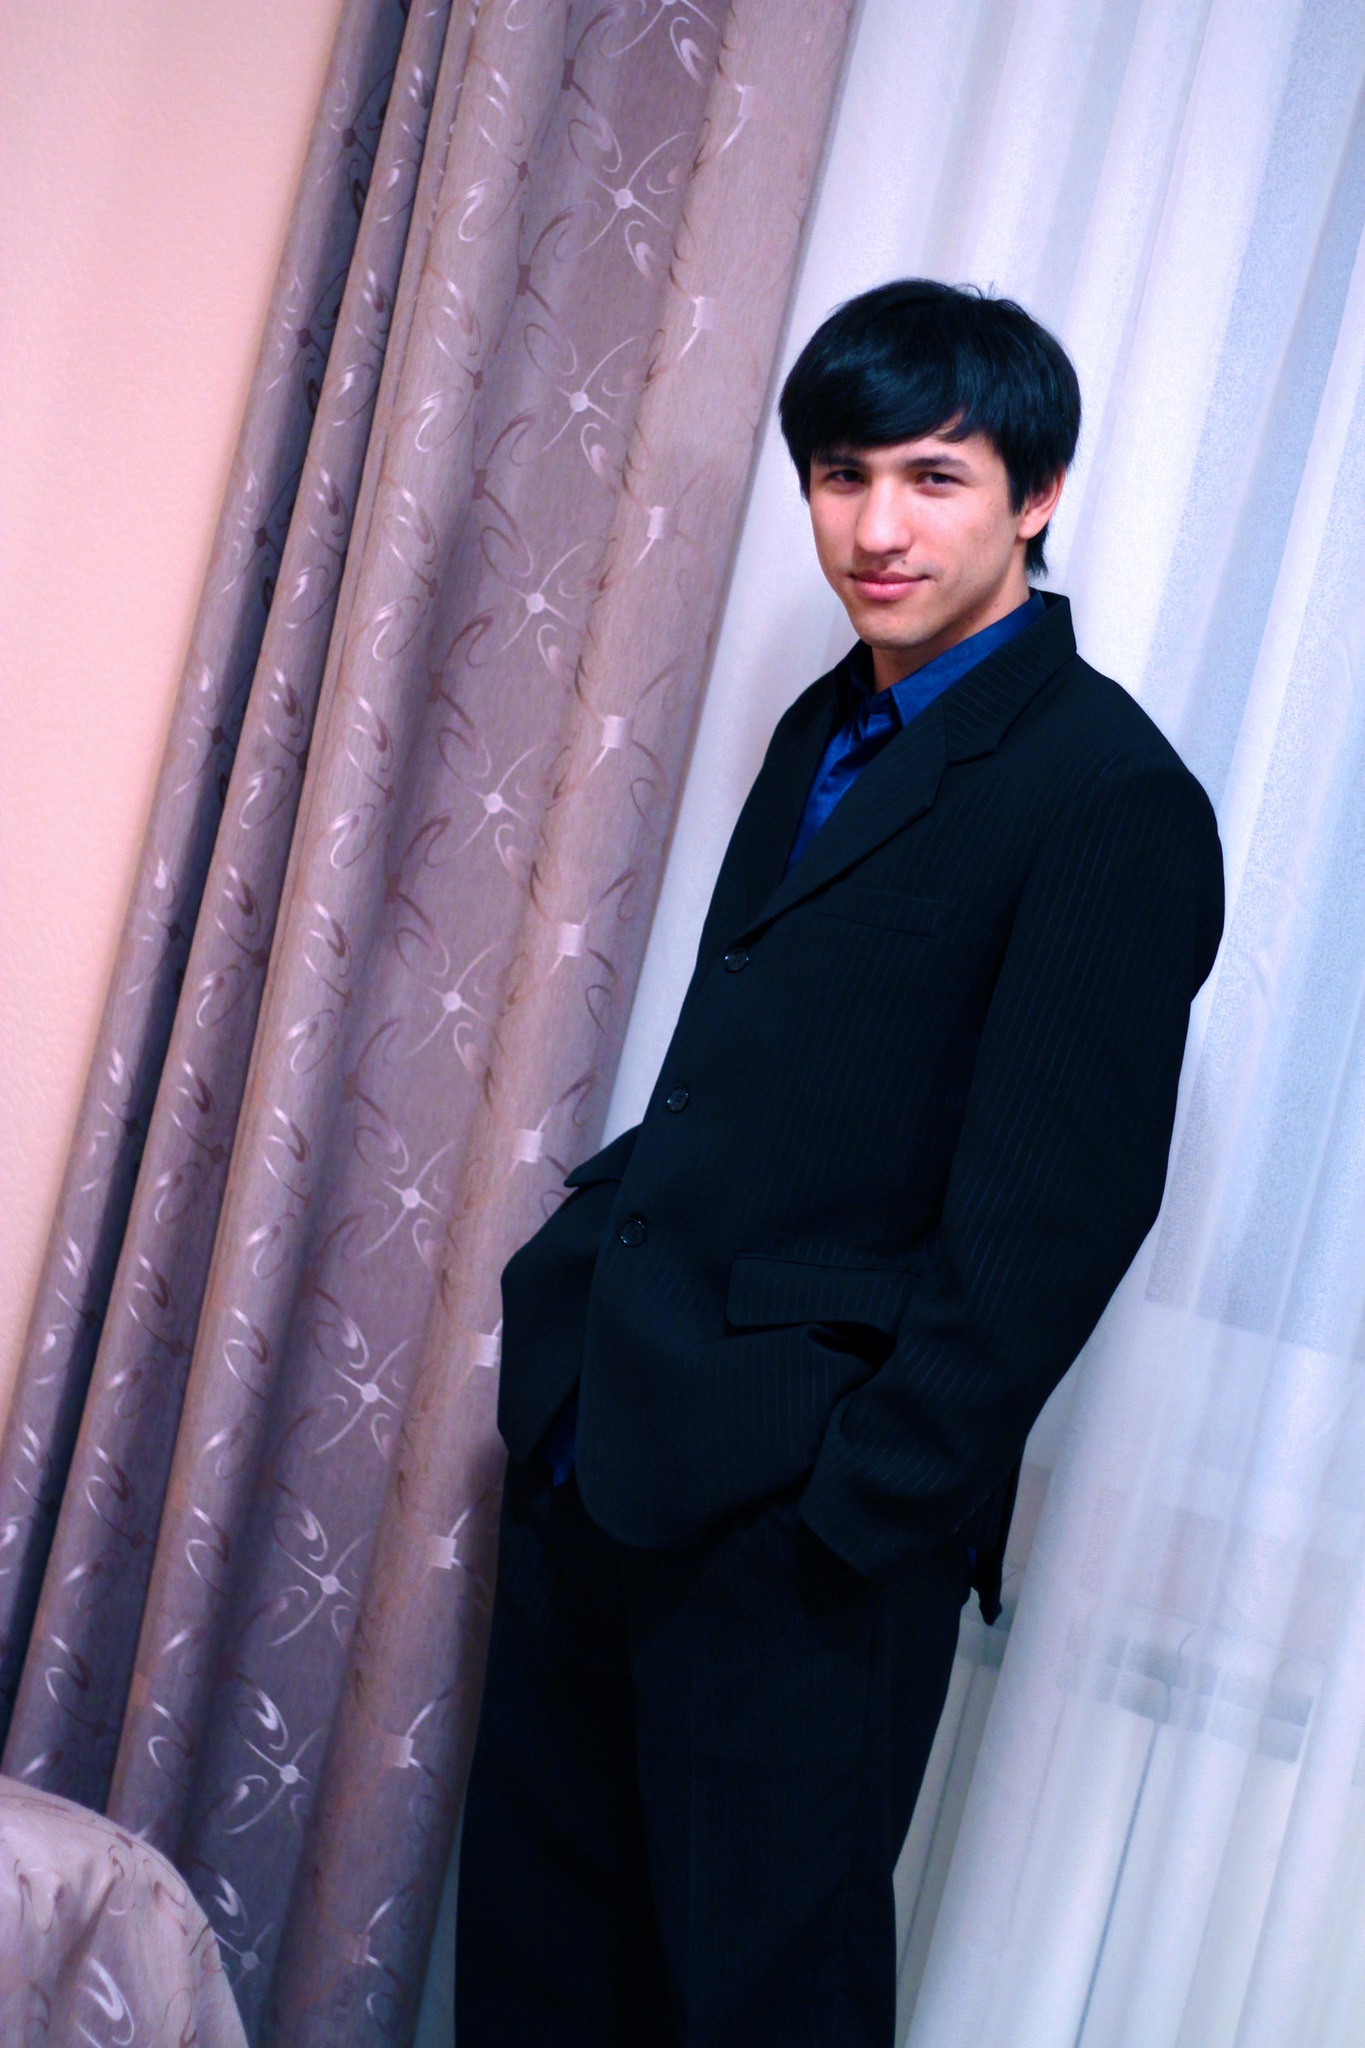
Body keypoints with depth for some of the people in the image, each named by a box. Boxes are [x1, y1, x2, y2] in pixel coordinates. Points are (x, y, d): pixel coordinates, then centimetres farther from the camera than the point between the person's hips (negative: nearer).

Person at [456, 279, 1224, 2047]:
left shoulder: (1112, 800, -14)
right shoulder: (828, 729, 13)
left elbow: (1052, 1217, -17)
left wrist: (862, 1510, -17)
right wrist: (581, 1256, 8)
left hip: (798, 1520, -8)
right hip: (597, 1443, 8)